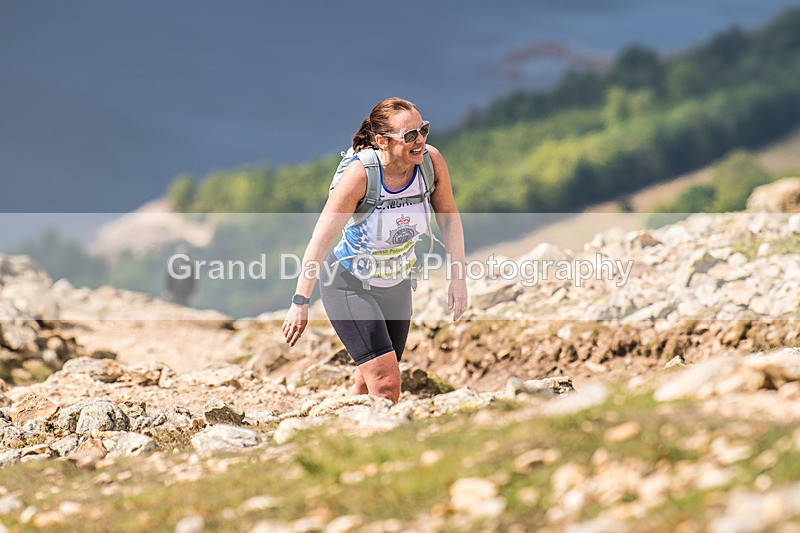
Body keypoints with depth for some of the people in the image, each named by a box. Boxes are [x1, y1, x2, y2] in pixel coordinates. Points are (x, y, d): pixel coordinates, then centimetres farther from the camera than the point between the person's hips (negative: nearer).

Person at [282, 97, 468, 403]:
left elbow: (449, 217, 1)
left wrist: (458, 276, -4)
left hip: (396, 285, 5)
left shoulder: (431, 162, -16)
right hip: (350, 285, -5)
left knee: (369, 385, 13)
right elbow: (321, 239, -24)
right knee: (387, 384, -18)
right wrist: (301, 302, -23)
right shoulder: (360, 174, -29)